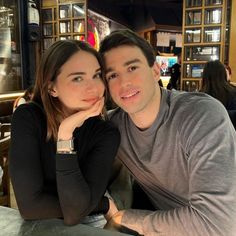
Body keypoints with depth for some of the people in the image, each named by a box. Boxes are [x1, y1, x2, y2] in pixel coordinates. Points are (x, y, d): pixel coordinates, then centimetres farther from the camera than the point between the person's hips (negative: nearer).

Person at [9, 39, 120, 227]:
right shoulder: (27, 118, -16)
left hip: (88, 225, 0)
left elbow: (74, 213, -22)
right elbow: (30, 206, -21)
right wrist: (105, 204, -15)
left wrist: (65, 134, -28)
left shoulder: (106, 133, -15)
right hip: (37, 225, 0)